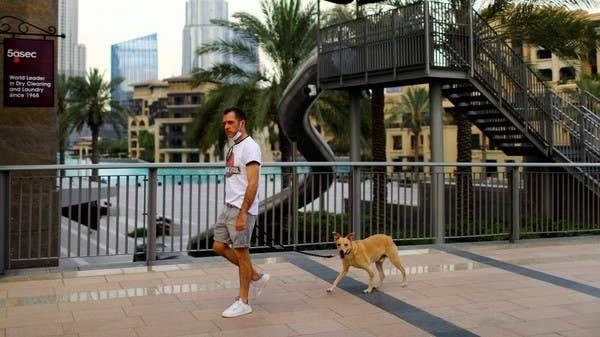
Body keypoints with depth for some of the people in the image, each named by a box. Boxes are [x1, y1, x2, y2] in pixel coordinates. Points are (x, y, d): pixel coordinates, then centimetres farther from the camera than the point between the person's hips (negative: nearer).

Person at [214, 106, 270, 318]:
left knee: (241, 252, -2)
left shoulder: (249, 147, -14)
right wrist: (232, 210, 19)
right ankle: (257, 278, 24)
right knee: (219, 247, 11)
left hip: (242, 209, -10)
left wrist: (242, 214, -26)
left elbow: (253, 184, -22)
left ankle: (243, 302, 10)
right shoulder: (234, 147, 16)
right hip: (229, 206, 10)